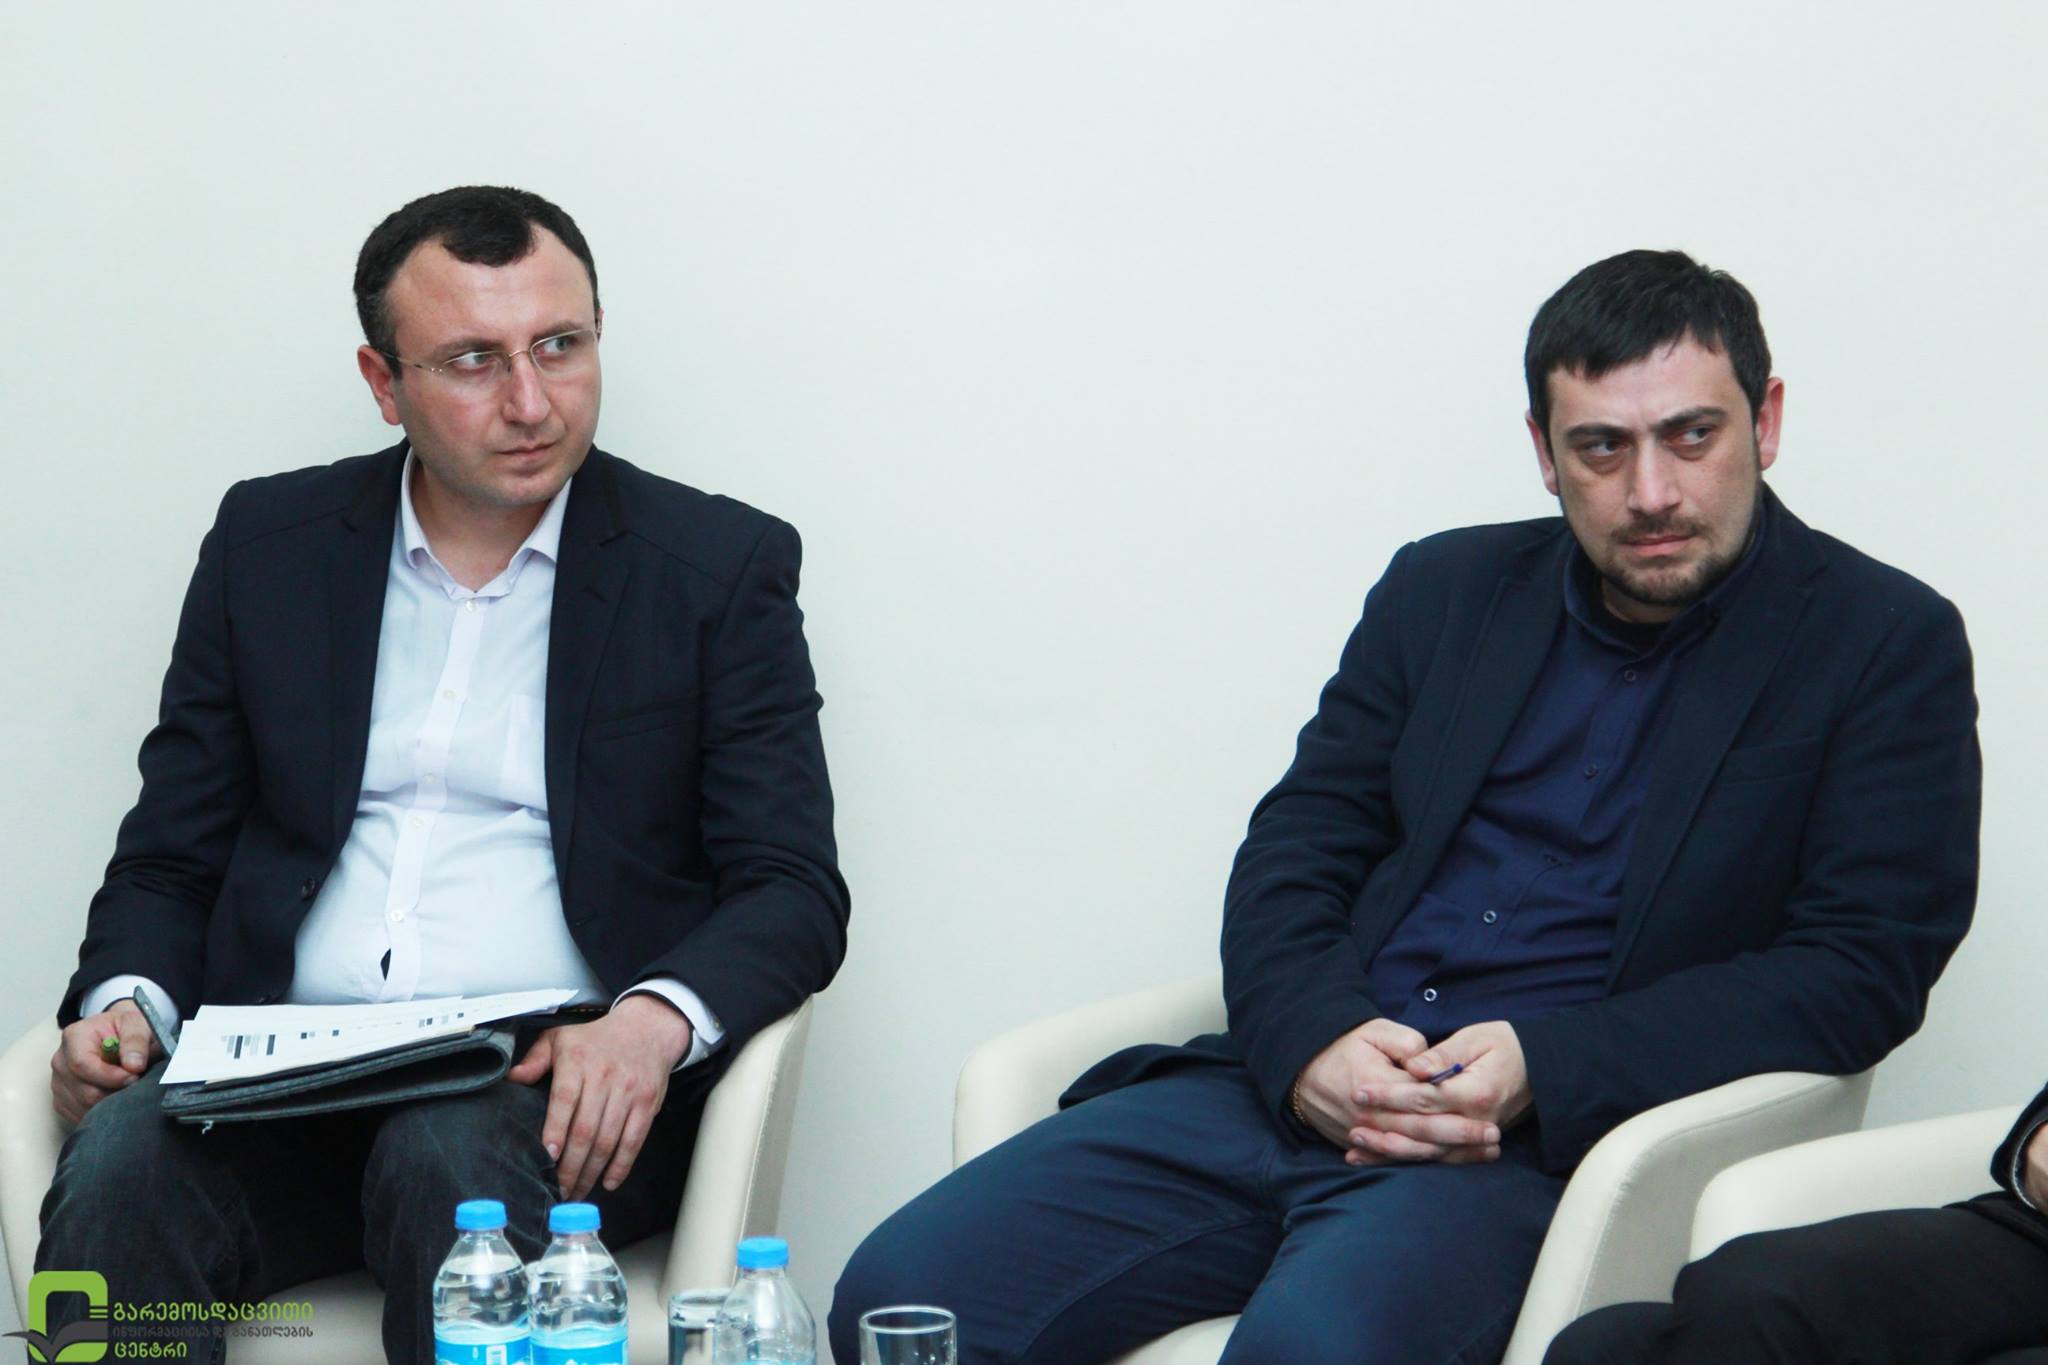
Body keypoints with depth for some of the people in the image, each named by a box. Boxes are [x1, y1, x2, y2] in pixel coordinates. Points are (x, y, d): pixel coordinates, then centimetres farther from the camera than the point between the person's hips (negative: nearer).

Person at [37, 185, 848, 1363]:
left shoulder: (721, 567, 8)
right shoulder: (271, 544, 16)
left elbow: (794, 894, 2)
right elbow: (170, 859, 18)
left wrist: (655, 1020, -19)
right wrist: (122, 1001, -5)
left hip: (554, 1092, -2)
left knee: (450, 1158, -36)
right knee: (120, 1167, -30)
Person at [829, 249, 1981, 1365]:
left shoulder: (1885, 648, 4)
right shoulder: (1446, 591, 18)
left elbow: (1862, 965, -4)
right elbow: (1291, 858, 15)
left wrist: (1542, 1070, -15)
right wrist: (1311, 1039, -9)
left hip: (1543, 1143, -5)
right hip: (1300, 1086, 5)